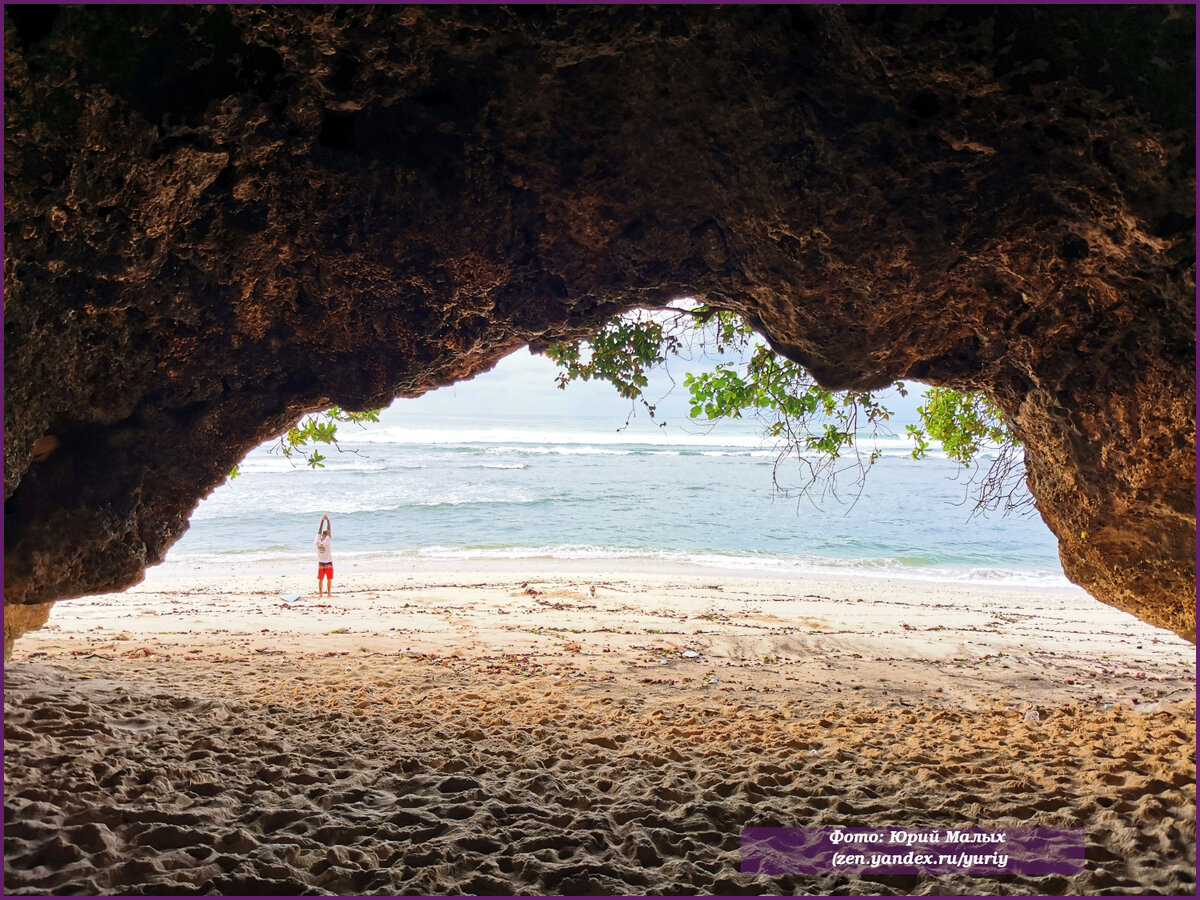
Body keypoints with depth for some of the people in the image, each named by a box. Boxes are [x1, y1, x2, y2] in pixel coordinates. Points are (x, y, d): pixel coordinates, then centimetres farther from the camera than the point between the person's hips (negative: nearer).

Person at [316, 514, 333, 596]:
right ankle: (329, 593, 7)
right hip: (328, 563, -3)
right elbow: (329, 530, -15)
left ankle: (320, 593, 11)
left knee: (320, 579, 9)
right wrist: (328, 520, -9)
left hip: (320, 563, 3)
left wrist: (322, 520, 2)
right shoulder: (327, 541, -20)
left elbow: (319, 530, -3)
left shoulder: (318, 541, -11)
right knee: (329, 579, 6)